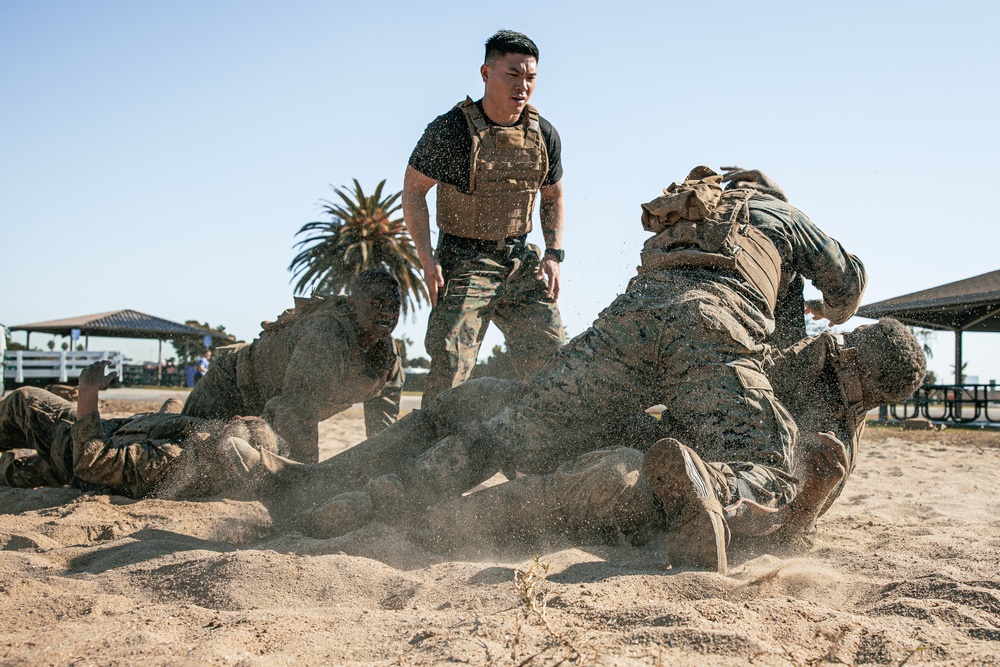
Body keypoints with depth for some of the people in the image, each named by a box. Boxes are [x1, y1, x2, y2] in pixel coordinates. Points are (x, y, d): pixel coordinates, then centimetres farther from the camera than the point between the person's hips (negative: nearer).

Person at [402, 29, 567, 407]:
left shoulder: (544, 135, 3)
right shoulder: (451, 130, -12)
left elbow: (553, 196, 17)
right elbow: (413, 191, -5)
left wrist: (554, 254, 4)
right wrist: (427, 259, -13)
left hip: (521, 262, 5)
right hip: (464, 262, -4)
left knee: (553, 359, 0)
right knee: (450, 366, -11)